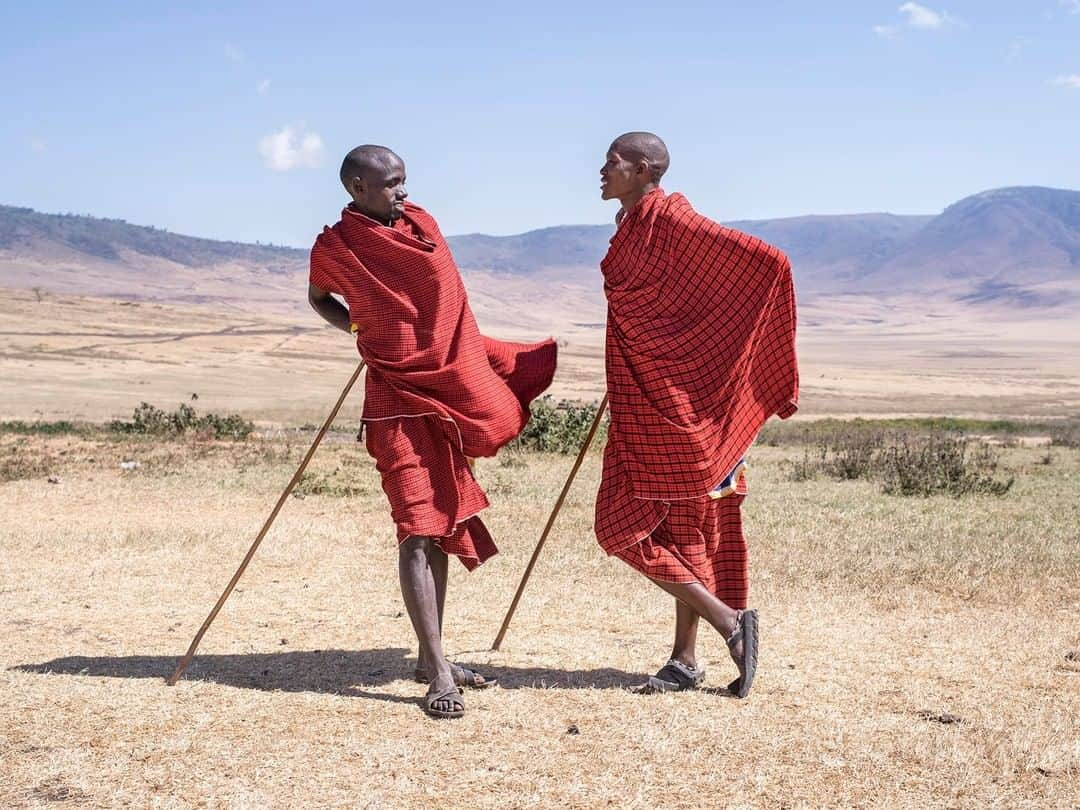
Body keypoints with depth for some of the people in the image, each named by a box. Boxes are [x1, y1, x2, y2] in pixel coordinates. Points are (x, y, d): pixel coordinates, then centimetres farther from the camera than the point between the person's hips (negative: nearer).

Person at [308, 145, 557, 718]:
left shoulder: (420, 222, 6)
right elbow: (318, 298, 15)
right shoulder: (333, 248, -6)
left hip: (456, 385, 6)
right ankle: (439, 673, -13)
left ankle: (432, 657, 21)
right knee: (417, 529, -13)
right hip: (398, 397, -6)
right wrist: (359, 328, 2)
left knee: (444, 525, 11)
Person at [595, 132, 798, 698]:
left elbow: (767, 262, -19)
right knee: (684, 525, 11)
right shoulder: (633, 226, 12)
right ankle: (685, 661, 19)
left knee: (624, 527, -5)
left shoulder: (670, 221, -16)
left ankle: (729, 620, -1)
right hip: (645, 401, 9)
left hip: (673, 403, -9)